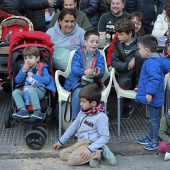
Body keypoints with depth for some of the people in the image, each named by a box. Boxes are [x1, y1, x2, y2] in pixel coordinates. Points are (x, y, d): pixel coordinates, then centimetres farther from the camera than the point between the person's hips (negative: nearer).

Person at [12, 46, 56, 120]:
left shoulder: (42, 67, 2)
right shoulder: (24, 67, 14)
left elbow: (47, 80, -12)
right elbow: (17, 81, 7)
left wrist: (33, 76, -10)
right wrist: (23, 71, -7)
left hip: (39, 91, -5)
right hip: (25, 90, 5)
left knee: (31, 90, -36)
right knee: (15, 92, -19)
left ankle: (37, 111, -39)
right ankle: (23, 110, -33)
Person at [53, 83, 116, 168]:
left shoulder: (101, 117, -15)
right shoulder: (82, 112, 10)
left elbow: (105, 137, -16)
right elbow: (74, 126, 22)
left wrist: (89, 149, -25)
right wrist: (61, 141, 25)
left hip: (90, 144, -9)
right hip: (80, 143, 9)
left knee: (72, 160, -26)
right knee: (62, 154, -5)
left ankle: (100, 153, -15)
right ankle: (91, 157, -14)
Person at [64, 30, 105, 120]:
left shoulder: (99, 57, 9)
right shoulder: (78, 54, 2)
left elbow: (102, 72, -4)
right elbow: (74, 69, -13)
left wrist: (98, 73, -30)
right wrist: (84, 72, -34)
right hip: (77, 81, -1)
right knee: (78, 93, -32)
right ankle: (75, 119, -22)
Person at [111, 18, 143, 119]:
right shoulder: (118, 43, 1)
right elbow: (114, 61, -3)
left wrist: (135, 60, -24)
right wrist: (127, 65, -19)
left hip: (139, 72, -2)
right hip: (125, 71, 2)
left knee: (139, 53, -29)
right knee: (123, 82, -35)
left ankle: (139, 82, -12)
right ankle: (128, 105, -4)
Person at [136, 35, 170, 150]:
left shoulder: (152, 63, -24)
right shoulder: (154, 60, 10)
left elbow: (155, 79, -31)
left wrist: (149, 92, -27)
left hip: (153, 97, -11)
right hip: (152, 96, 11)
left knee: (154, 118, 0)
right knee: (153, 118, 21)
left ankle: (155, 141, 9)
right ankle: (151, 136, 33)